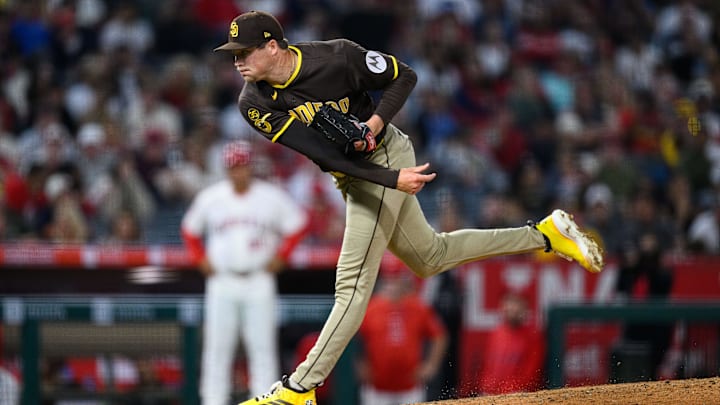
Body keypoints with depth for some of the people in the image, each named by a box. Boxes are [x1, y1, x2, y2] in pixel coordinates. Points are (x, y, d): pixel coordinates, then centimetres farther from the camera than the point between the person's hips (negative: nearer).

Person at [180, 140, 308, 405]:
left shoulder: (272, 197, -1)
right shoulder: (210, 197, 3)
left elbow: (297, 225, 8)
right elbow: (189, 229, 16)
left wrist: (280, 257, 0)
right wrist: (201, 260, 6)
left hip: (259, 281, -1)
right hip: (222, 282, 1)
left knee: (263, 346, -3)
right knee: (217, 346, -1)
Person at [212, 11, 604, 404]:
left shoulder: (336, 58, -24)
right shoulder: (254, 104, -14)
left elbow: (403, 76, -7)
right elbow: (324, 154, -21)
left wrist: (376, 121, -24)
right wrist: (393, 179, -29)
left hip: (386, 156, -6)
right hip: (351, 176, 6)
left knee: (352, 284, -11)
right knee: (431, 257, 21)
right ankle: (544, 235, 33)